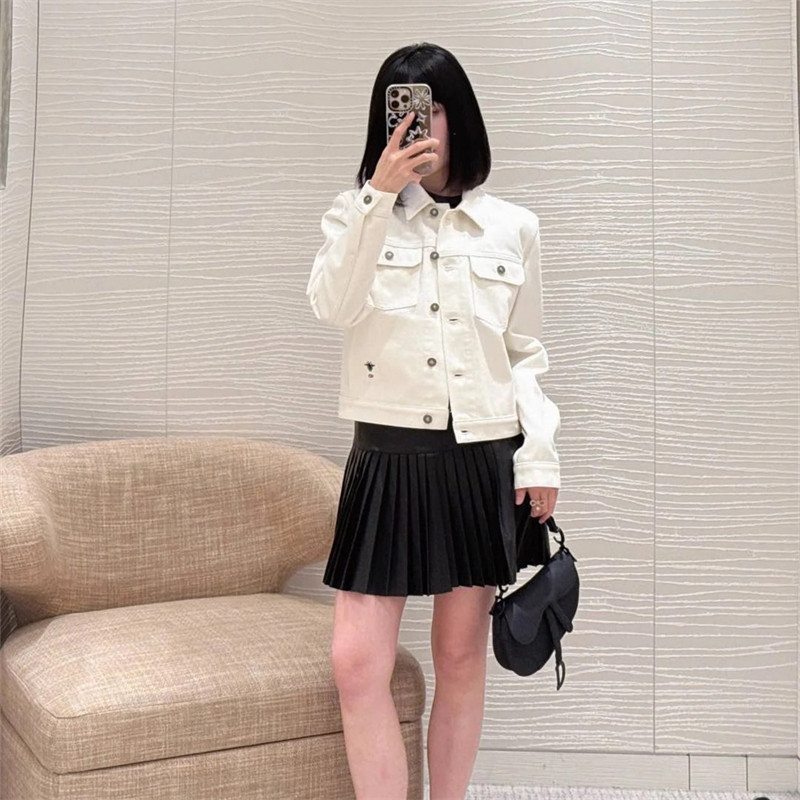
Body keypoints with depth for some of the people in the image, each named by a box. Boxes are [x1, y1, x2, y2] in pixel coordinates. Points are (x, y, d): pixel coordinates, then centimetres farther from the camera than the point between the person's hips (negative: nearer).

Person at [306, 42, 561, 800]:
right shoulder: (357, 212, 6)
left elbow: (526, 355, 9)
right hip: (389, 456, 0)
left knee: (461, 658, 10)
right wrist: (380, 195, -20)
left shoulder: (513, 226, 7)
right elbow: (333, 305, -14)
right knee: (357, 662, -7)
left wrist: (539, 454, 0)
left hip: (482, 461, 1)